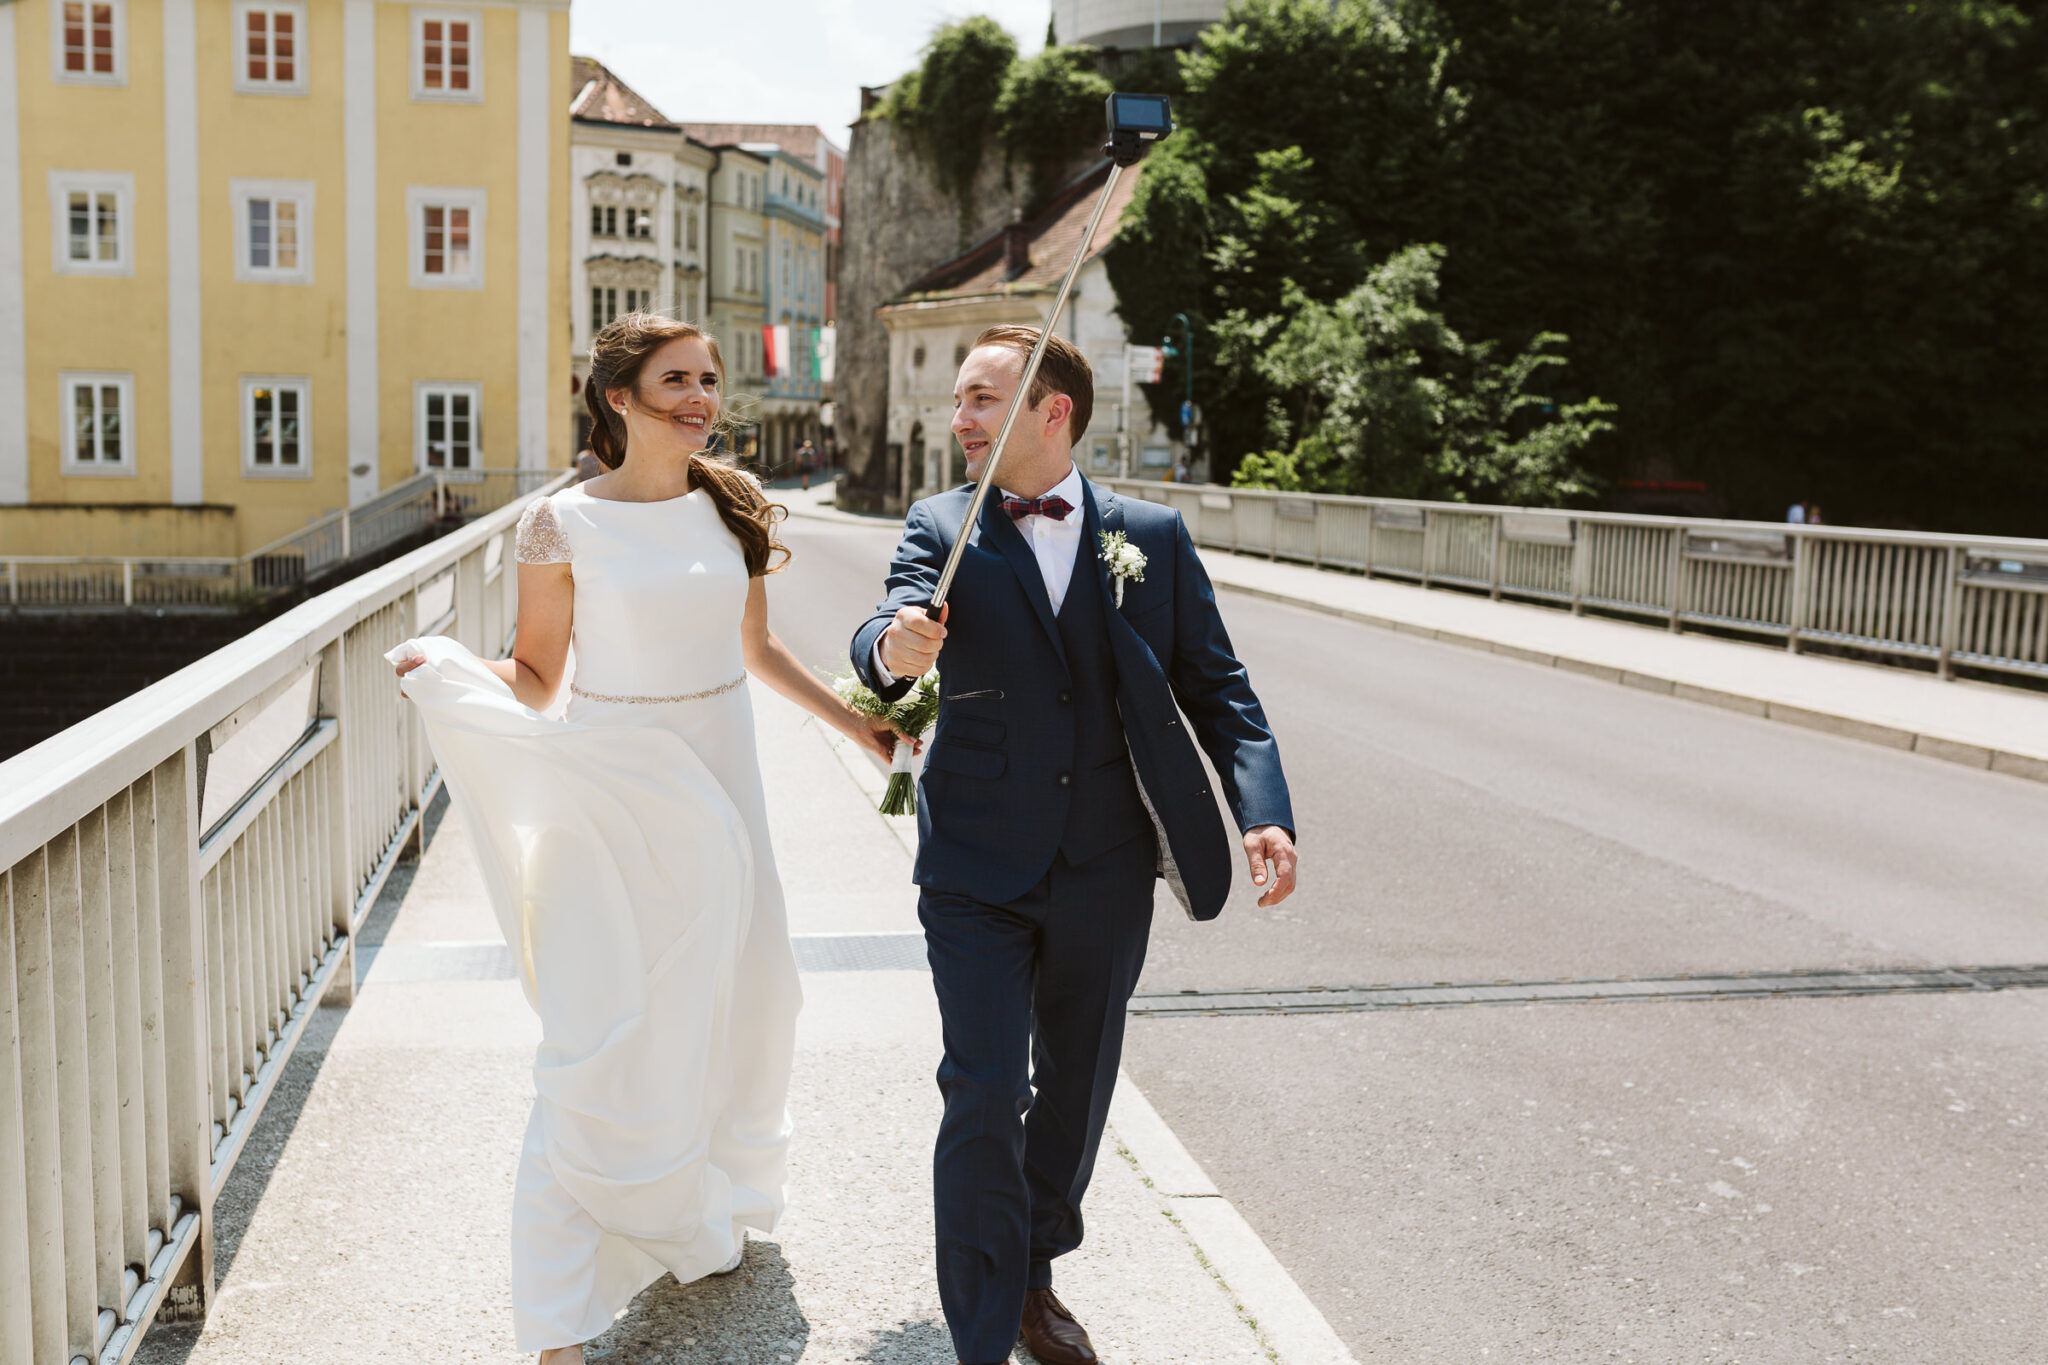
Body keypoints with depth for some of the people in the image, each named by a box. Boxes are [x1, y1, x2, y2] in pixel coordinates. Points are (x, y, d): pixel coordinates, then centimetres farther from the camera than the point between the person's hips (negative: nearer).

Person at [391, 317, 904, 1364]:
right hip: (609, 787, -4)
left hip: (717, 777, 5)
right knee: (600, 1040, -4)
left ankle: (704, 1214, 41)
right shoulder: (562, 523, -8)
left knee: (727, 1003, 15)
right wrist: (445, 669, -20)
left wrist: (852, 720, 17)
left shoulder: (732, 505, 4)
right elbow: (535, 680, -2)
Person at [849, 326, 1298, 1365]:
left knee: (1076, 1088, 16)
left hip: (1106, 871, 2)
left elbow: (1214, 685, 2)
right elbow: (887, 637, -19)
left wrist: (1263, 810, -12)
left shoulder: (1153, 537, 0)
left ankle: (1034, 1274, 40)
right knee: (984, 1098, -7)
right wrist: (894, 650, -44)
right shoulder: (941, 528, -2)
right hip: (978, 870, -2)